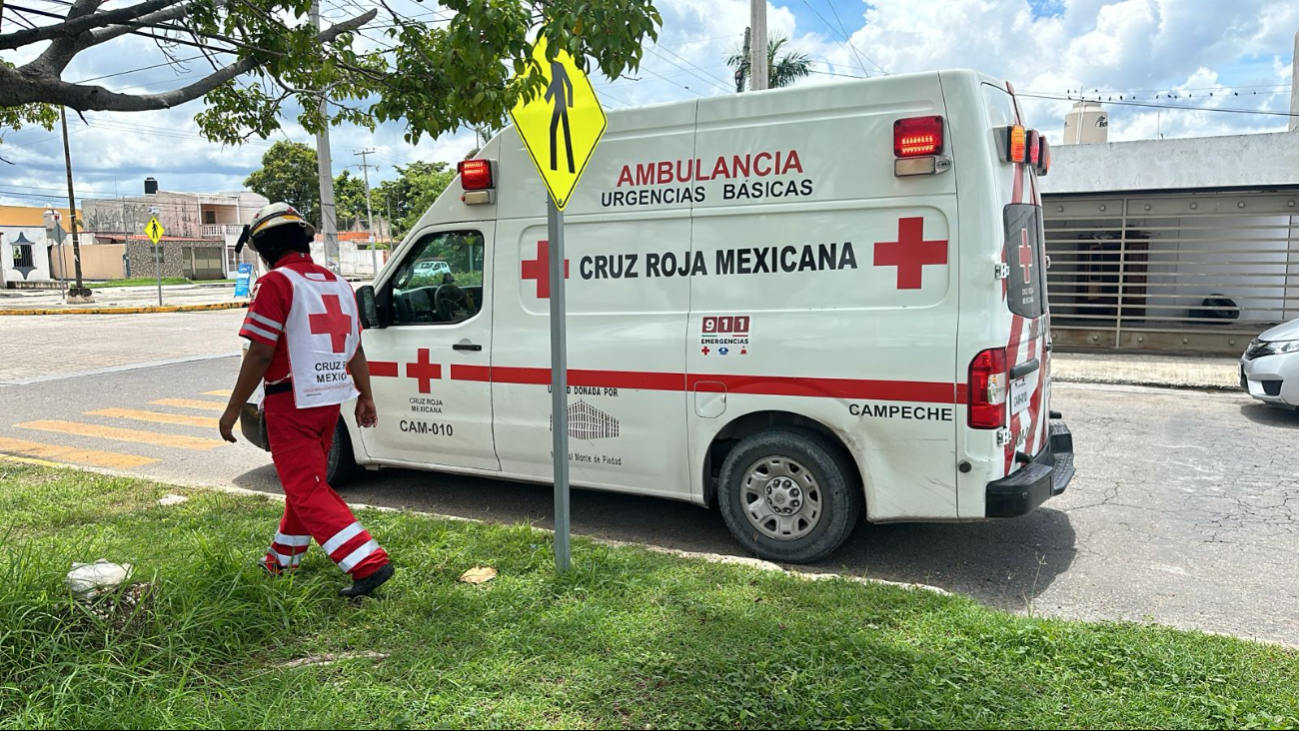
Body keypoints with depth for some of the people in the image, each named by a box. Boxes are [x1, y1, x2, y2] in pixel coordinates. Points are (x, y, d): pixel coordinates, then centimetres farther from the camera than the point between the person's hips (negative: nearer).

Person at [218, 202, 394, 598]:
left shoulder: (276, 283, -14)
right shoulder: (336, 283, 10)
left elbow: (260, 354, -18)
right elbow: (355, 350, 14)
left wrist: (233, 409, -11)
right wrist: (365, 397, 22)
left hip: (291, 404, -8)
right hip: (329, 401, 8)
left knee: (308, 491, -5)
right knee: (306, 480, 21)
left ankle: (369, 564, -13)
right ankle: (282, 559, 39)